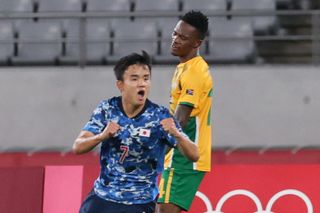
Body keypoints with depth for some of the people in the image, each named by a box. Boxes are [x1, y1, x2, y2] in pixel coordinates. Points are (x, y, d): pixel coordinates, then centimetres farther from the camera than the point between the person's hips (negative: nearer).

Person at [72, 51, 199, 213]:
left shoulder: (160, 116, -13)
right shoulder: (107, 109, -5)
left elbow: (194, 155, -18)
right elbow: (78, 147, -10)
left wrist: (176, 134, -38)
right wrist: (102, 136, -31)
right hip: (102, 196, 3)